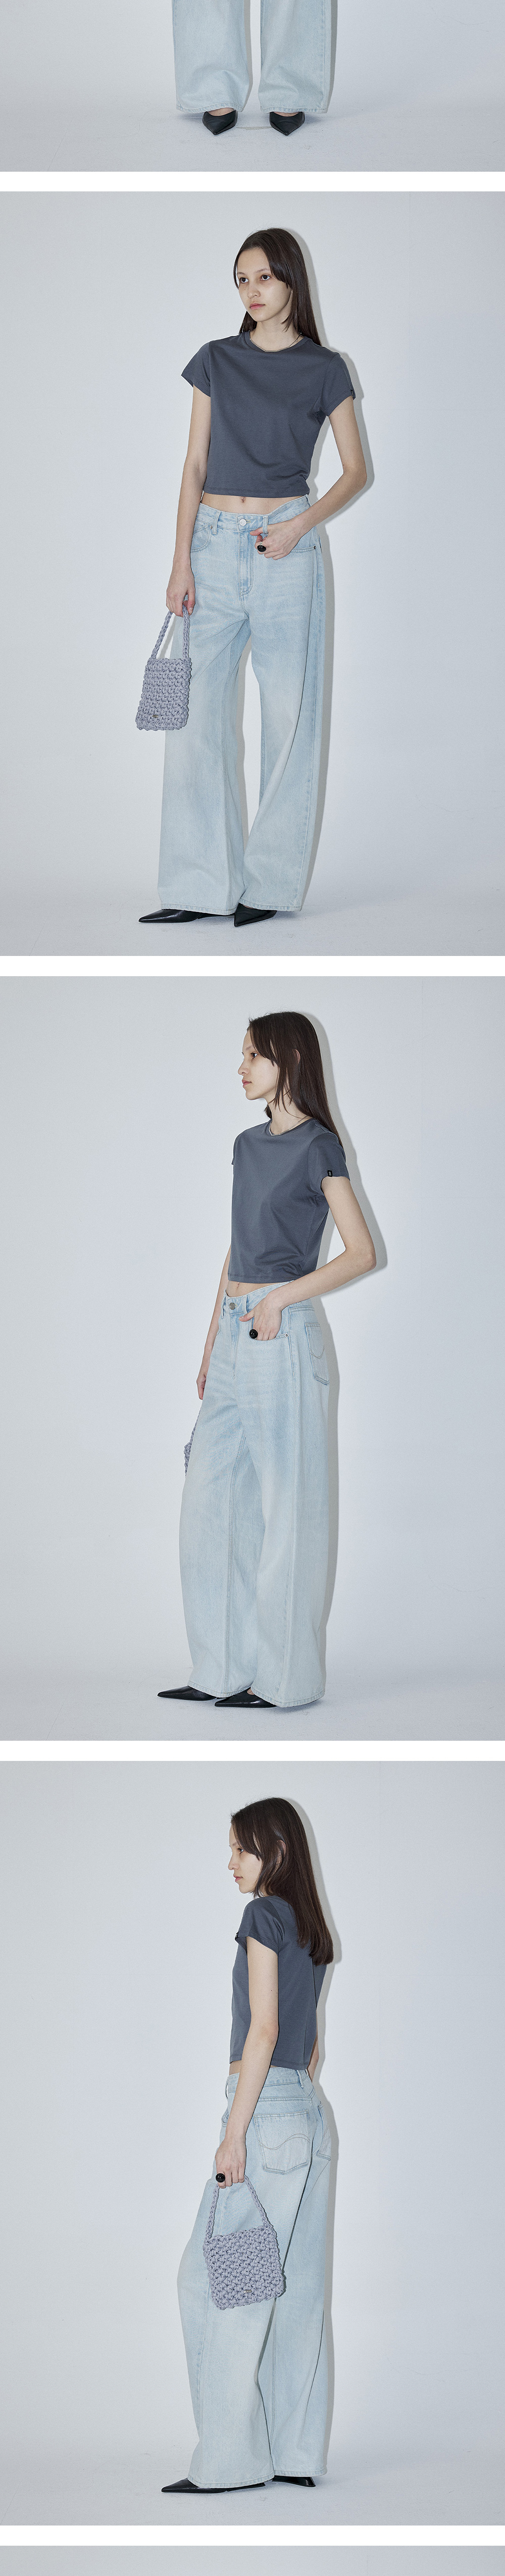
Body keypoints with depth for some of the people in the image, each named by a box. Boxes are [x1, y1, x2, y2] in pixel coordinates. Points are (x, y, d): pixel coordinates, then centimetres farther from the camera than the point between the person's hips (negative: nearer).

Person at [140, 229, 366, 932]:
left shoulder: (323, 370, 3)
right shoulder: (216, 361, 9)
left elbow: (355, 471, 5)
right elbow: (196, 464, 7)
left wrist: (302, 525, -11)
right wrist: (181, 560, -2)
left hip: (286, 549, -2)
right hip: (213, 542, 2)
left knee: (288, 714, 0)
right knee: (198, 711, -3)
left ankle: (273, 882, 8)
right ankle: (203, 886, 0)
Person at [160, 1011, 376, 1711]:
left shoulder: (317, 1146, -7)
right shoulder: (249, 1146, 15)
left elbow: (361, 1253, -11)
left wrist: (280, 1299, -15)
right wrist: (212, 1343, 18)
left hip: (282, 1338, -8)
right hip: (235, 1337, 8)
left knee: (284, 1504, -3)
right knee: (210, 1498, 6)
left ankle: (285, 1676, 4)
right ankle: (224, 1669, 12)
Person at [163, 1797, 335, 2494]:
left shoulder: (265, 1915, -9)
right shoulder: (312, 1931, 17)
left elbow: (264, 2028, -15)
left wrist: (235, 2133, -17)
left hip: (267, 2110, -9)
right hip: (310, 2117, 9)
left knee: (214, 2278, -7)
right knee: (295, 2287, 8)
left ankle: (231, 2459, -8)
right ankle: (297, 2454, 8)